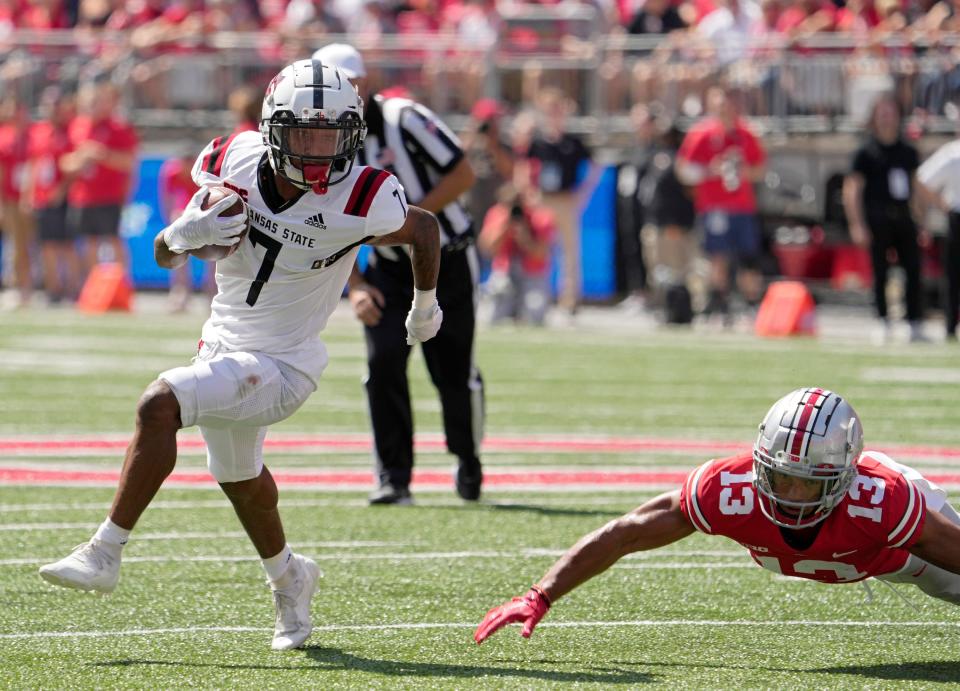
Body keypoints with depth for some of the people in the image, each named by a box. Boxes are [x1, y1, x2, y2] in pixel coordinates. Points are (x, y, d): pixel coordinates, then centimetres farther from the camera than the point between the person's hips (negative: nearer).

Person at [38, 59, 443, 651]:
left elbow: (425, 229, -1)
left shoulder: (360, 202, -24)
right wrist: (185, 234, -26)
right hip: (224, 346, 6)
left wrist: (425, 305, 16)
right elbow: (166, 253, -1)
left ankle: (105, 554, -19)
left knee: (160, 405, -27)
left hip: (282, 367, -6)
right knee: (239, 477, 28)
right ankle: (288, 577, 56)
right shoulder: (236, 163, -12)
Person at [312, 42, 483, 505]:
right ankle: (393, 476, -7)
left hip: (447, 262, -3)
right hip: (390, 268, 4)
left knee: (453, 372, 0)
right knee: (384, 360, -15)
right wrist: (355, 286, -6)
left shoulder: (404, 119, -18)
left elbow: (462, 174, -16)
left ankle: (467, 459, 28)